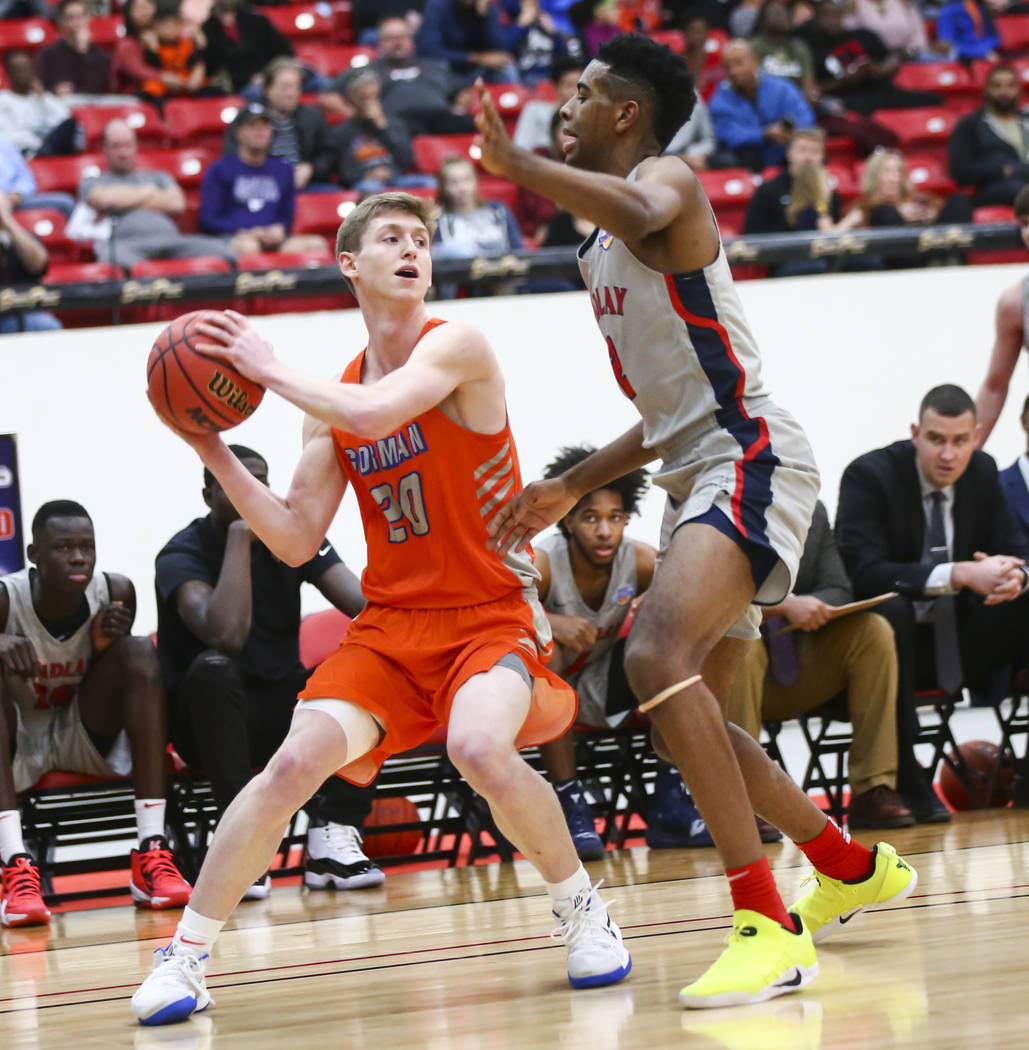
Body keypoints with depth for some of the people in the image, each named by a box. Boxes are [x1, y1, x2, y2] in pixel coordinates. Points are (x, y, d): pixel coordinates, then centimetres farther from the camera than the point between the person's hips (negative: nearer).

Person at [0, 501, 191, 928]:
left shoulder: (115, 593, -11)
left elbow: (126, 674, 0)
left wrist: (104, 644, -22)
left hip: (86, 740, 3)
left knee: (139, 651, -20)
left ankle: (152, 854, -28)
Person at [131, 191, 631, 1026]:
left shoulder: (456, 346, -8)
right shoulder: (331, 402, 9)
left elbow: (378, 413, -27)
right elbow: (297, 541, 8)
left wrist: (271, 371, -15)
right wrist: (215, 454, -3)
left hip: (492, 613, -4)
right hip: (392, 623, 5)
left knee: (482, 749, -33)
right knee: (296, 761, -15)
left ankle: (581, 909, -7)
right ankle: (186, 954, -4)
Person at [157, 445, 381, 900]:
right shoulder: (182, 556, -15)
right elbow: (228, 635, -35)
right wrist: (239, 538, -28)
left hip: (284, 704, 5)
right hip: (211, 713, -4)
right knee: (213, 668, -37)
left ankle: (333, 834, -28)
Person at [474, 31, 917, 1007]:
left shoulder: (664, 177, -5)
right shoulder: (603, 247, 23)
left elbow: (645, 214, -35)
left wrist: (515, 163, -27)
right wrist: (572, 487, 27)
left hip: (750, 460, -11)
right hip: (695, 474, 11)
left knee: (658, 657, -30)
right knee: (682, 719, 17)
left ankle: (767, 924, -32)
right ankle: (850, 867, 36)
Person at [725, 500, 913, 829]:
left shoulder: (813, 512, 8)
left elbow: (837, 590, 2)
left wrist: (811, 607, -21)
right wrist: (783, 604, -34)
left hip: (801, 673, 5)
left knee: (873, 630, -16)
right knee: (742, 643, -37)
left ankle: (873, 793, -18)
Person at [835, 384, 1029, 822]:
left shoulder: (982, 473, 3)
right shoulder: (869, 475, -15)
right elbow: (864, 573, -26)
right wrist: (961, 575, -36)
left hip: (958, 640, 6)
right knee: (889, 609, -39)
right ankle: (903, 780, -33)